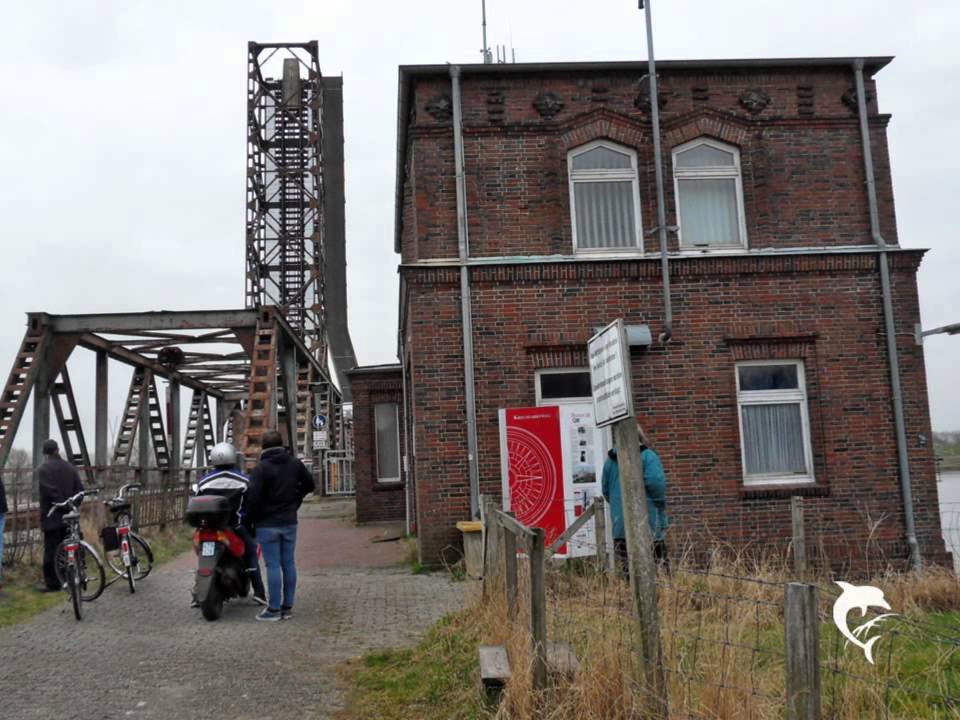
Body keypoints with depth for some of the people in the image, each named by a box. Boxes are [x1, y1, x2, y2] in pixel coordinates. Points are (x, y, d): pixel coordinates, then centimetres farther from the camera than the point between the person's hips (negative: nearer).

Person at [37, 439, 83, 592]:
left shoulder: (43, 469, -9)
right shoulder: (70, 467, 8)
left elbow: (50, 491, -19)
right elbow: (80, 489, 4)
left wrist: (61, 504, -11)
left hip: (51, 516, -5)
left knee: (50, 550, -1)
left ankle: (52, 583, 1)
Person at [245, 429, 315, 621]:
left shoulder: (260, 468, -12)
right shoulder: (295, 464, 4)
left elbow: (253, 496, -17)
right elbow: (309, 485, 14)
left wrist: (251, 518, -1)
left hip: (267, 523, -5)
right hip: (290, 521, 5)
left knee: (273, 565, -2)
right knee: (288, 564, 9)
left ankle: (274, 609, 3)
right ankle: (287, 607, 14)